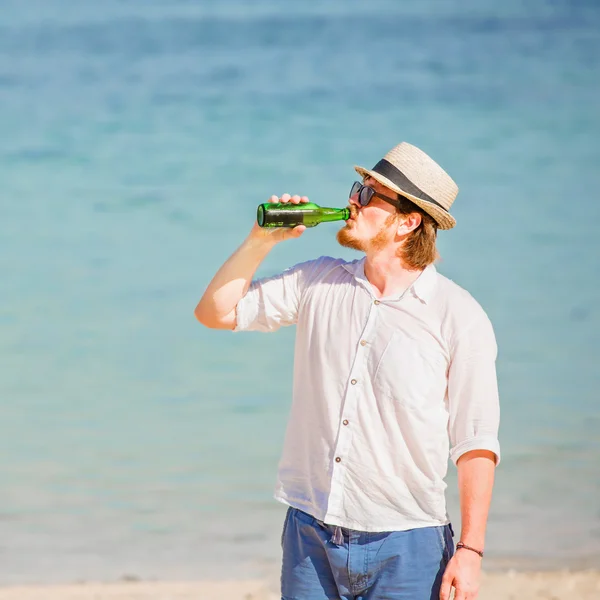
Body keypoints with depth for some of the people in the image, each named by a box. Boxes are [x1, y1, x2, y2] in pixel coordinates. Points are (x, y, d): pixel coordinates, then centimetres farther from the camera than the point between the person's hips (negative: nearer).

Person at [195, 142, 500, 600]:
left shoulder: (458, 316, -6)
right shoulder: (319, 283, 8)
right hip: (310, 534, 4)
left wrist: (470, 550, -10)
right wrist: (262, 240, 1)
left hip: (405, 545, -4)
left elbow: (476, 442, -6)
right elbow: (216, 312, 13)